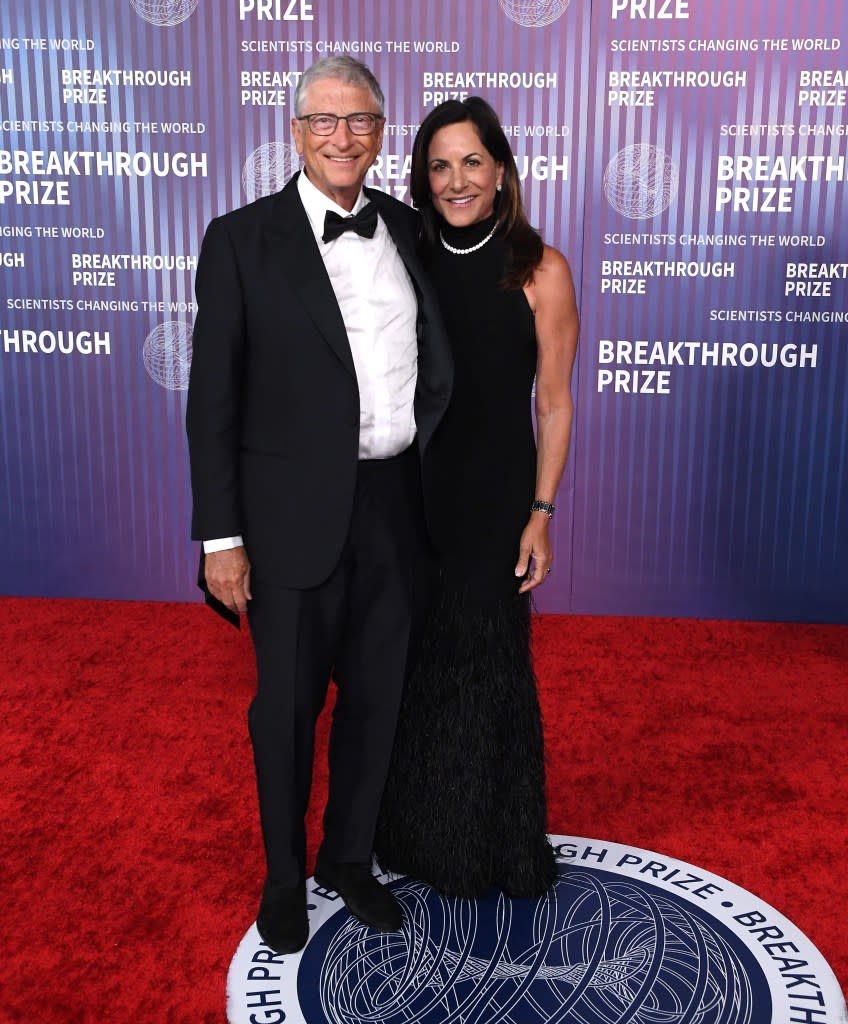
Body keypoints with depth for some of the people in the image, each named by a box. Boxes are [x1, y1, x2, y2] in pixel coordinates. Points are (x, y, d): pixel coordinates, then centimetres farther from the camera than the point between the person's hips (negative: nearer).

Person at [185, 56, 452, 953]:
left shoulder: (405, 228, 7)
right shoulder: (241, 239, -6)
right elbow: (212, 398, -8)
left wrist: (424, 447, 6)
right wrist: (221, 537, -11)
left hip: (391, 507, 4)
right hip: (294, 516, -4)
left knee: (375, 696, 16)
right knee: (287, 707, 11)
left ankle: (350, 859, 40)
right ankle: (285, 877, 35)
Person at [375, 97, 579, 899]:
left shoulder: (539, 270, -7)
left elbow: (553, 404, -5)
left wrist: (541, 515, -10)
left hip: (495, 494, -3)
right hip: (413, 490, 4)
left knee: (485, 666, 8)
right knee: (414, 664, 13)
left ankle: (493, 844, 32)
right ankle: (416, 831, 36)